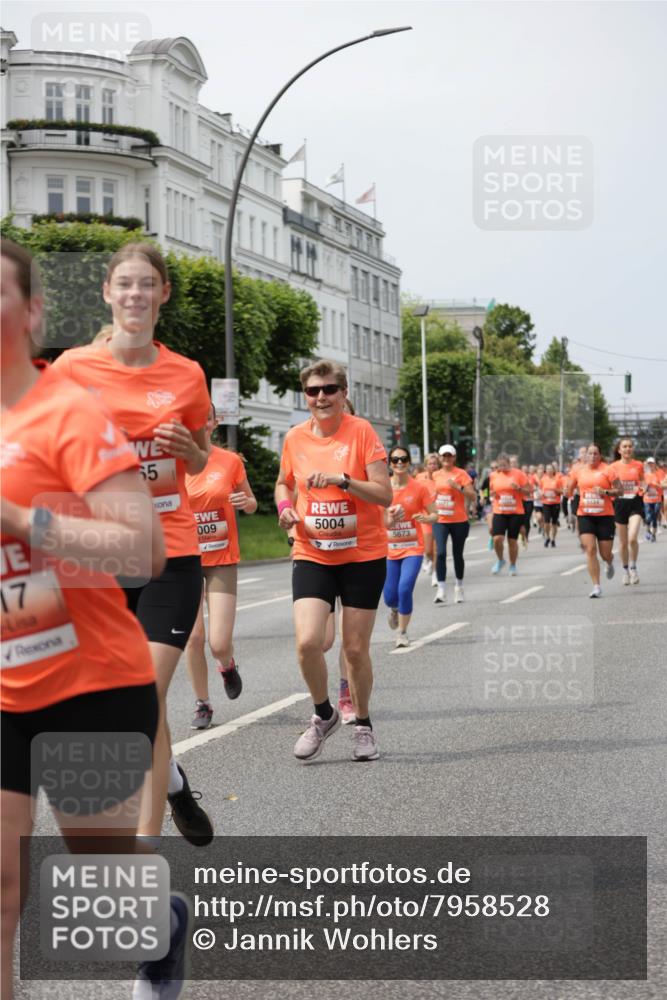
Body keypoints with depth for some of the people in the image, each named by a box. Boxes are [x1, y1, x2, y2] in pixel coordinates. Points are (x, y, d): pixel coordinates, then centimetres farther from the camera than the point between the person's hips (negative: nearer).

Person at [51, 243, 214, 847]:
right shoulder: (72, 368, -2)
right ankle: (173, 781, 38)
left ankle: (147, 849, 0)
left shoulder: (186, 376, 1)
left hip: (170, 552, -1)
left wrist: (187, 447, -7)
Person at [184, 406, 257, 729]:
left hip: (222, 560, -1)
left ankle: (227, 665, 28)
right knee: (194, 638, -2)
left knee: (219, 643, -9)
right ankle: (202, 705, 16)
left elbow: (251, 505, 11)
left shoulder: (230, 461, -1)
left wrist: (245, 502, -12)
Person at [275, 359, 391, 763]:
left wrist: (341, 479, -26)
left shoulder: (361, 431, -8)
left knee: (356, 649, 3)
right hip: (312, 555, 2)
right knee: (308, 641, -15)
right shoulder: (295, 438, 2)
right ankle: (324, 715, 11)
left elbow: (385, 495, -13)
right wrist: (285, 508, -1)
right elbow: (284, 484, 21)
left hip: (363, 555, -2)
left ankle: (363, 724, 27)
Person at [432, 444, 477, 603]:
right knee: (440, 553, -13)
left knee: (457, 554, 9)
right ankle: (441, 590, -14)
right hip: (440, 521, 2)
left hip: (459, 521, -2)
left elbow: (473, 497, -11)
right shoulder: (436, 476, 8)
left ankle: (459, 586, 29)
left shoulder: (461, 474, -5)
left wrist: (458, 487, -23)